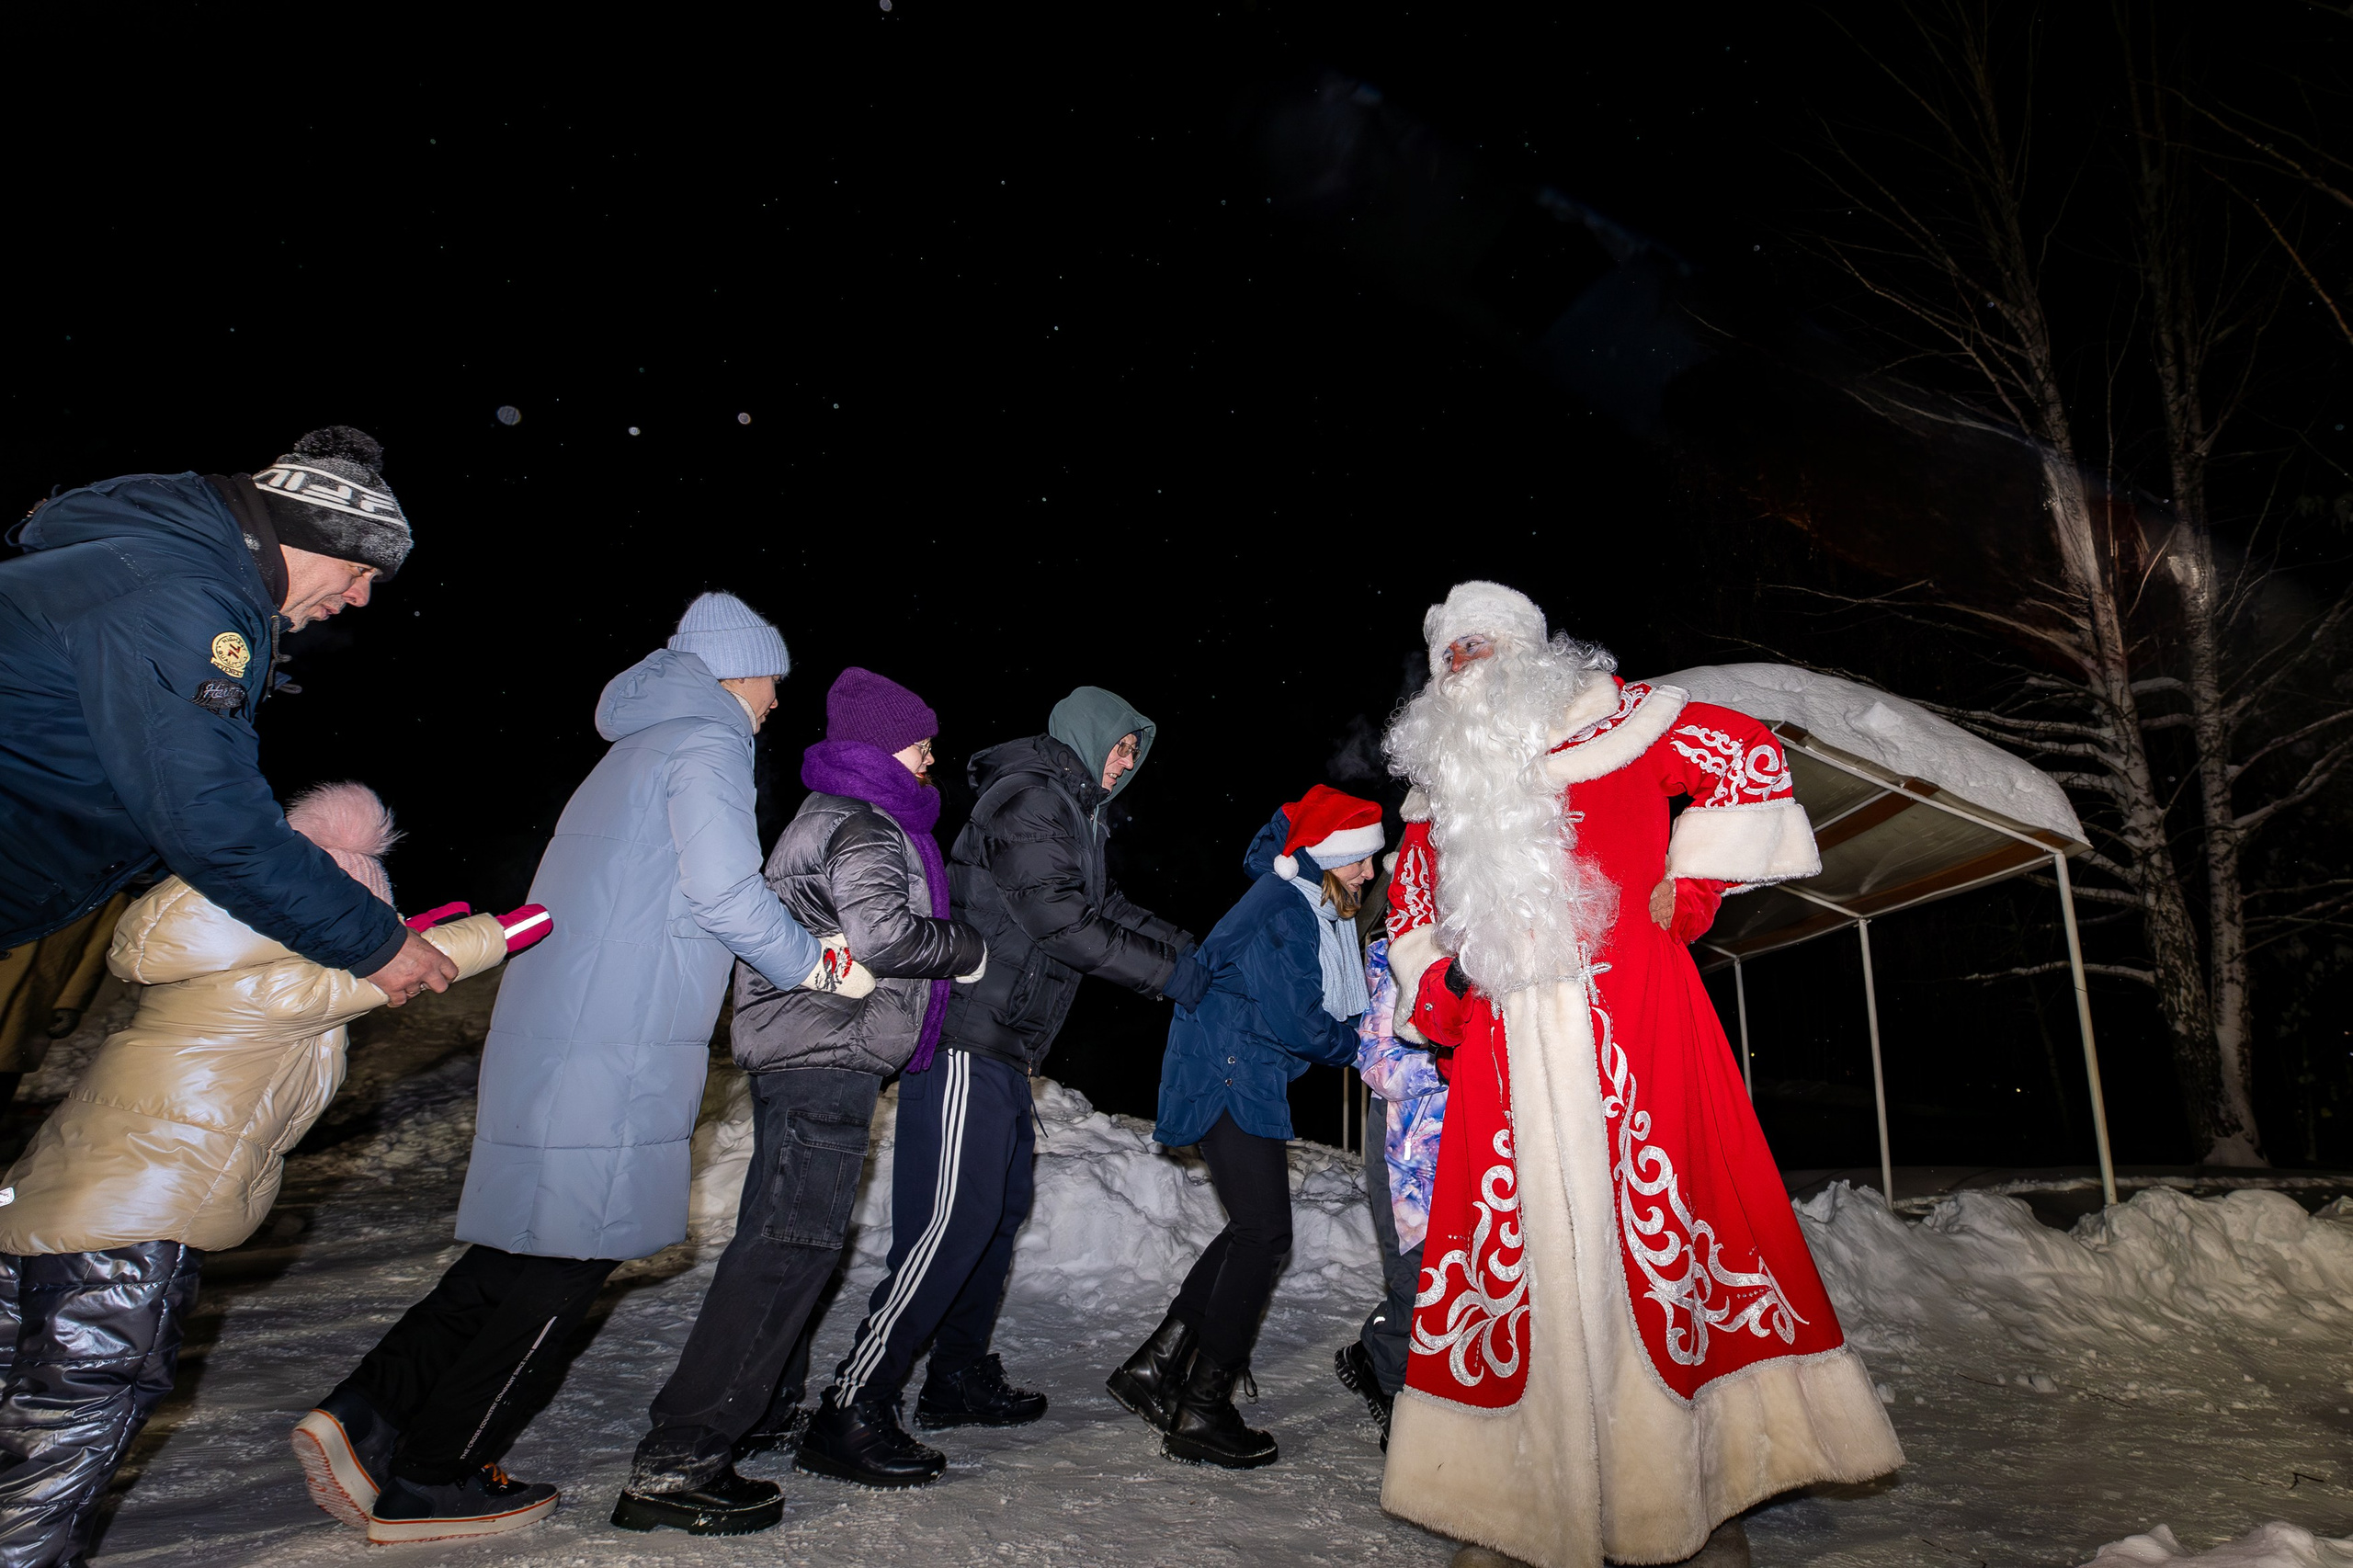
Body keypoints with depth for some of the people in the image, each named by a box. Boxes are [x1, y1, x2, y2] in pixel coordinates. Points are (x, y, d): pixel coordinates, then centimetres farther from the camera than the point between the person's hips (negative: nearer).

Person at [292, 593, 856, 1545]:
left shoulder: (635, 755, 24)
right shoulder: (706, 745, -6)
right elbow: (727, 894, -17)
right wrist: (813, 965, -3)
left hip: (547, 1036, 10)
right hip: (616, 1053, -10)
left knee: (529, 1246, 15)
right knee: (570, 1258, 0)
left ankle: (366, 1417, 15)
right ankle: (429, 1483, 11)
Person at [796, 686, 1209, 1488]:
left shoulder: (1071, 815, 22)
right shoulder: (1031, 798, -11)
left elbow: (1109, 911, 25)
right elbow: (1058, 920, -19)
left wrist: (1188, 949, 15)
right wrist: (1163, 971, -13)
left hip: (1003, 1053, 11)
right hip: (967, 1041, -11)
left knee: (1001, 1207, 17)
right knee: (951, 1221, -12)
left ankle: (960, 1377, 30)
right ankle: (850, 1411, -6)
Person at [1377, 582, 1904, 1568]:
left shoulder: (1605, 721, 7)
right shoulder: (1441, 795, 19)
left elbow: (1750, 757, 8)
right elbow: (1416, 919, 28)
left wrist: (1686, 887, 3)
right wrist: (1438, 986, 8)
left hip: (1630, 1020, -3)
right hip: (1505, 1057, 3)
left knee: (1661, 1233, -2)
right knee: (1525, 1246, 2)